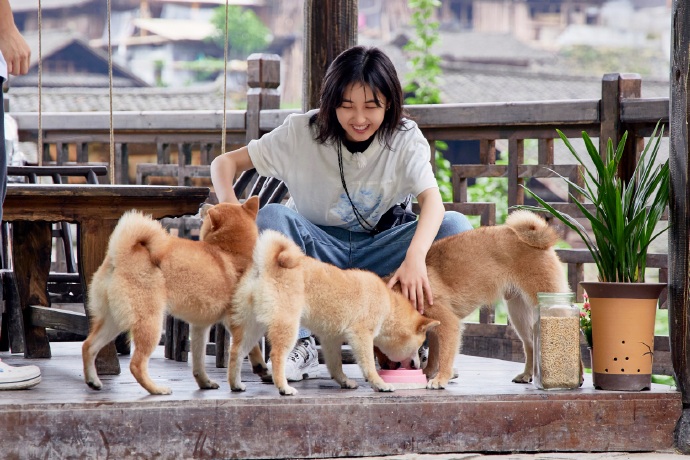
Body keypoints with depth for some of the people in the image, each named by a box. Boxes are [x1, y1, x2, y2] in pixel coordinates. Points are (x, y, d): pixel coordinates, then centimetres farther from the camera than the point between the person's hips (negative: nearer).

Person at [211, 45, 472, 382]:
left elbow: (432, 199, -26)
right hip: (318, 249, 0)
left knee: (455, 226, -24)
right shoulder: (302, 132, -10)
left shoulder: (405, 138, -9)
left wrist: (415, 257, -48)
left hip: (376, 255, 0)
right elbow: (224, 163, -9)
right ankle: (299, 345, -26)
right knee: (270, 217, -31)